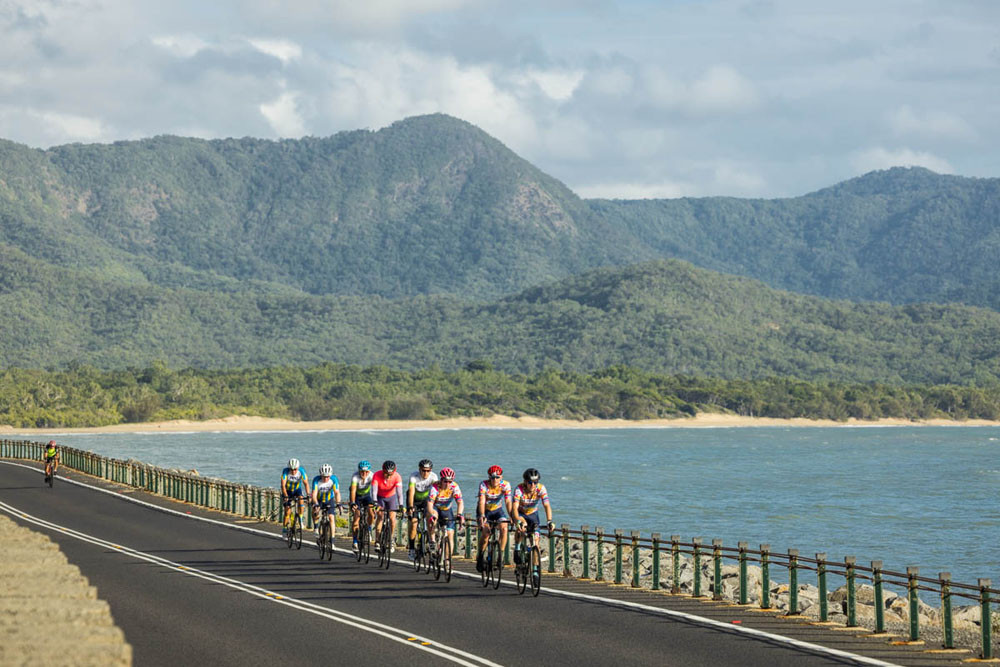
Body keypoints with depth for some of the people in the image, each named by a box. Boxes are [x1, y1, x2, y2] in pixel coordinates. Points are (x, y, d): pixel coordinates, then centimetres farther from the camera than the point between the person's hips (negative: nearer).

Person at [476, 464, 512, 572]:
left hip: (498, 510, 2)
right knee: (485, 532, -22)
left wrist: (511, 517, -35)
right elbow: (482, 501, -33)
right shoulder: (484, 485, -25)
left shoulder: (505, 485, -19)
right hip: (484, 510, -2)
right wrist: (482, 516, -48)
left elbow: (508, 502, -23)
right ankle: (480, 555, 0)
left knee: (504, 528, -24)